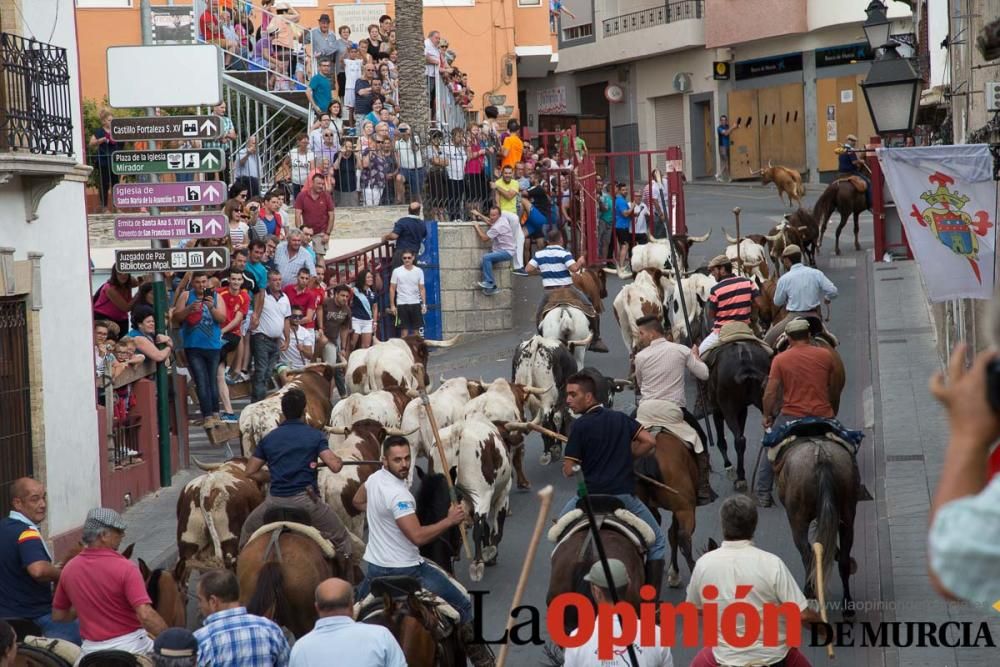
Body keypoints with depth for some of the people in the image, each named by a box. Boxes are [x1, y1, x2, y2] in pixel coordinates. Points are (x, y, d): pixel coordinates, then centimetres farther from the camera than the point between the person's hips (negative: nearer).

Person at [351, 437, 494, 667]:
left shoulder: (374, 479, 0)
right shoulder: (398, 494, -26)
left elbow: (358, 502, 23)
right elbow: (418, 536, -31)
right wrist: (450, 520, -24)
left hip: (375, 567, 8)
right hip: (404, 570, -8)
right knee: (462, 606, 2)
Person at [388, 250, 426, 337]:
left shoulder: (419, 271, 2)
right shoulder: (397, 271, -2)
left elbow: (422, 289, 4)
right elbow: (392, 289, 1)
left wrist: (424, 304, -3)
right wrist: (392, 305, -4)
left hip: (415, 304, 1)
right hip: (402, 304, -1)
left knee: (417, 329, 2)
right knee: (404, 329, 0)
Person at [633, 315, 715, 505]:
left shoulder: (641, 357, 1)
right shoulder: (682, 351, 1)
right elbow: (704, 374, 6)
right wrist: (695, 356, 22)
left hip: (645, 412, 1)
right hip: (672, 411, -1)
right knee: (699, 440, 15)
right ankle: (703, 490, 10)